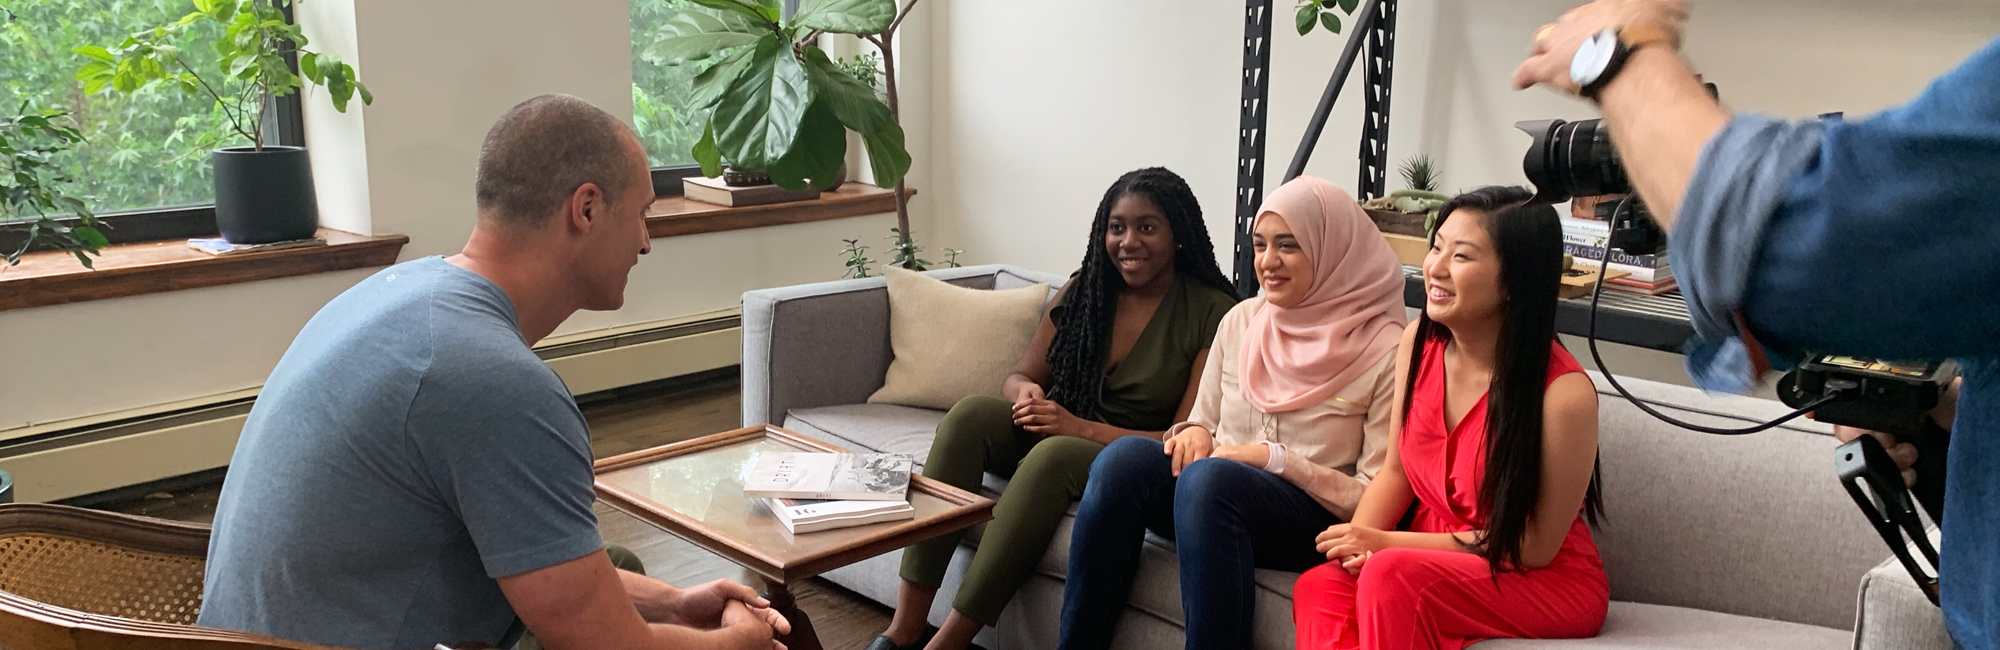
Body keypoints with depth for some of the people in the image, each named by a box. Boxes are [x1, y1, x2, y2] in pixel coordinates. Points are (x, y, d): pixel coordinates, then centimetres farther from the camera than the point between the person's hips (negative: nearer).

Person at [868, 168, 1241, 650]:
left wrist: (1079, 428, -26)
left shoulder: (1213, 314, -11)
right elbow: (1021, 376, 10)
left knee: (1055, 453, -36)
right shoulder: (1085, 290, 5)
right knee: (970, 414, -23)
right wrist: (1026, 393, -17)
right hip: (1059, 433, 5)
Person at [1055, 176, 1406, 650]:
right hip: (1217, 502, 5)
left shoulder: (1384, 353, -5)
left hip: (1320, 521, -5)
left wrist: (1275, 458, -14)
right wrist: (1193, 433, -4)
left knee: (1208, 477, -36)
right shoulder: (1241, 322, 11)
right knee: (1124, 458, -25)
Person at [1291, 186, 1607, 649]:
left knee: (1393, 575, -33)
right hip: (1437, 564, 5)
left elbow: (1534, 547, -15)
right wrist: (1359, 543, -14)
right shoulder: (1418, 342, -4)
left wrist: (1386, 544, -16)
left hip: (1547, 583, -5)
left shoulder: (1564, 393, -23)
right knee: (1319, 587, -24)